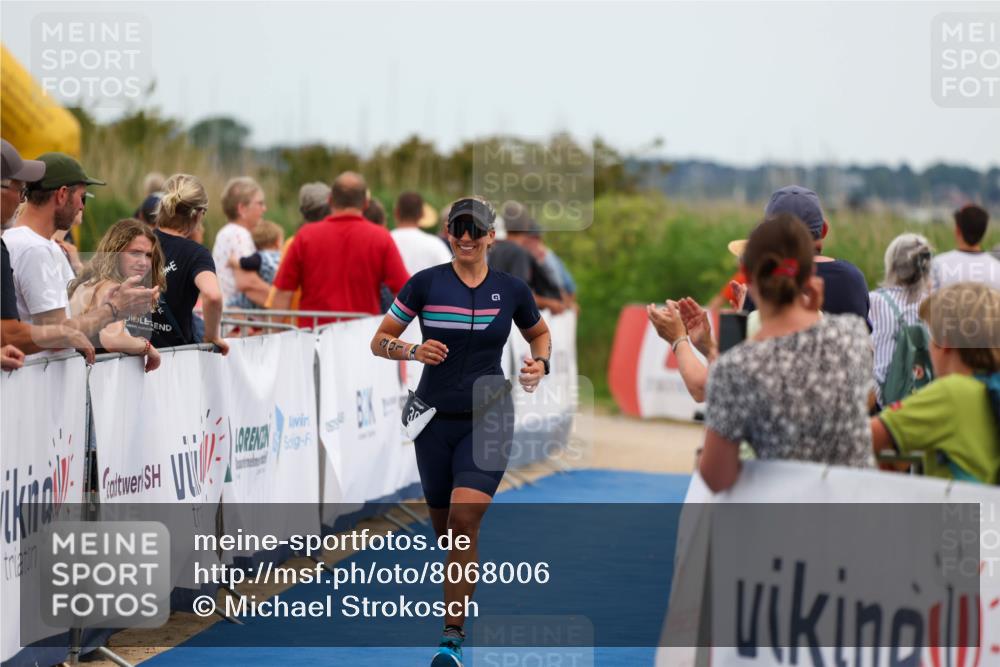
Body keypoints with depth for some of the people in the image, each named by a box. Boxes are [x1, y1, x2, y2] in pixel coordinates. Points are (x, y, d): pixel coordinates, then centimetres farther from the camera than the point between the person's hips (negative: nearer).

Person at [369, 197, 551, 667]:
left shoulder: (511, 290, 1)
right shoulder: (425, 283, -3)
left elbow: (540, 334, 20)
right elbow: (379, 341, 1)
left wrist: (540, 363, -1)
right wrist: (413, 351, -18)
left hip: (488, 419, -1)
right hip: (435, 418, 1)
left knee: (464, 518, -19)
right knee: (442, 525, 11)